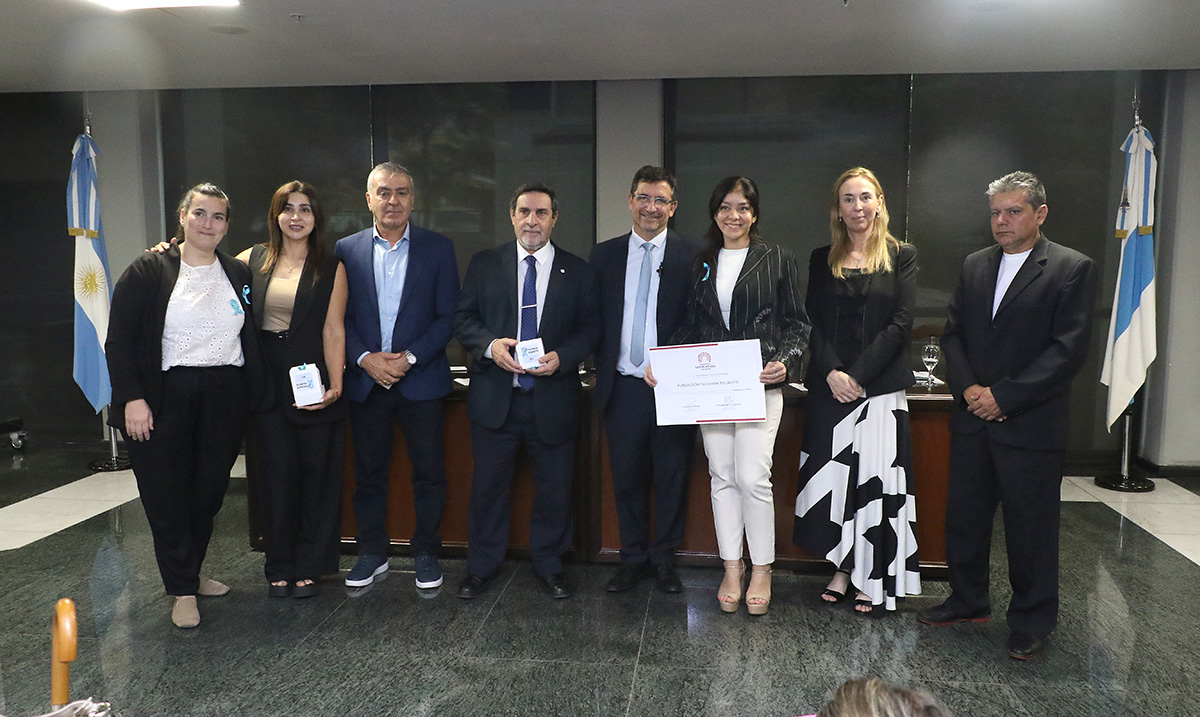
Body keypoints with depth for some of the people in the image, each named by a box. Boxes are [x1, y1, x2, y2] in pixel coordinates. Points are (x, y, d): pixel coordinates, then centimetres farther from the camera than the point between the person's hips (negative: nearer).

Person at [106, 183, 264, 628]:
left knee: (209, 492, 10)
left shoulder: (239, 274, 11)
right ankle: (183, 591, 11)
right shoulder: (149, 271, -1)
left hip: (224, 400, 4)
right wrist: (132, 398, -13)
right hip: (164, 400, -3)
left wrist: (250, 399, 7)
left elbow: (253, 339, 15)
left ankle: (189, 573, 28)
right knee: (166, 496, 1)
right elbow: (119, 339, -5)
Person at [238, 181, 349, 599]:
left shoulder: (331, 268, 1)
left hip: (313, 383, -2)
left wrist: (336, 384, -14)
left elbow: (333, 331, -5)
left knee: (317, 476, 4)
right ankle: (280, 568, 20)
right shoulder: (254, 260, 9)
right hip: (268, 383, 2)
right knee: (276, 475, 7)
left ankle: (308, 568, 18)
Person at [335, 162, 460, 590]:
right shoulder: (346, 250, 6)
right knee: (368, 472, 10)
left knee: (429, 473, 5)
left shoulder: (438, 249, 2)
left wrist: (410, 357, -13)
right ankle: (372, 554, 26)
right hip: (365, 382, 2)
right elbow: (340, 318, 4)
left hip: (422, 380, -1)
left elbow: (449, 315, -2)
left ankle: (426, 554, 21)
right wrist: (365, 359, -11)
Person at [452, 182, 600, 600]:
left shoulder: (578, 272, 5)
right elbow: (463, 318, 5)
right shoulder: (484, 264, 7)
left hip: (553, 400, 0)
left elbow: (590, 329, 3)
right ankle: (481, 567, 27)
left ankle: (549, 566, 28)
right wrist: (490, 345, -15)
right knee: (487, 487, 9)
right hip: (495, 397, 0)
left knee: (555, 488, 9)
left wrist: (561, 357, -15)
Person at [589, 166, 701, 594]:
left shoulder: (692, 257, 1)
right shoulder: (604, 256, 9)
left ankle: (663, 559, 23)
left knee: (671, 476, 7)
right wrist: (601, 372, 3)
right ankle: (633, 559, 25)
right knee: (627, 477, 10)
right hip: (623, 386, 2)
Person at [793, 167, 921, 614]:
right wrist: (832, 372, -12)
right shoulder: (822, 259, 9)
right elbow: (814, 323, 3)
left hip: (881, 386, -2)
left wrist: (858, 375, -13)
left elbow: (901, 323, -5)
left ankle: (872, 580, 10)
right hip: (829, 387, 2)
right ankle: (843, 569, 19)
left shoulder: (901, 256, 3)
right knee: (833, 477, 6)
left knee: (875, 478, 0)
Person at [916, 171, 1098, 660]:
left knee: (1031, 525, 5)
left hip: (1031, 424, -5)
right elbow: (953, 333, 11)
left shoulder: (1072, 269, -6)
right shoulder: (975, 266, 11)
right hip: (973, 419, 5)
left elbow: (1069, 349, -12)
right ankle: (968, 602, 30)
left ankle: (1031, 621, 22)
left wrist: (1004, 396, -16)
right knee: (964, 514, 13)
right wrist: (968, 388, -6)